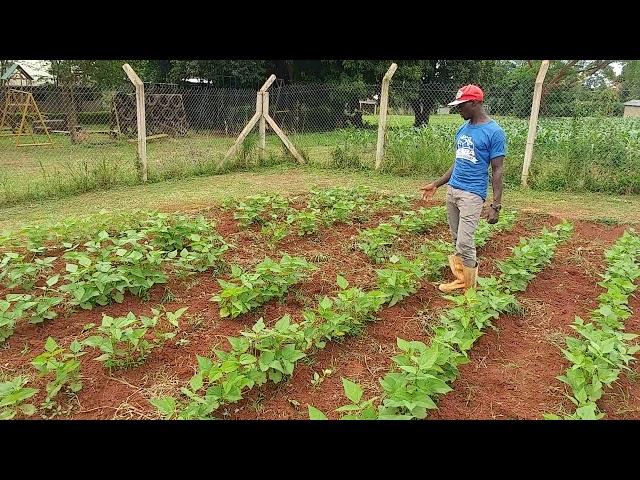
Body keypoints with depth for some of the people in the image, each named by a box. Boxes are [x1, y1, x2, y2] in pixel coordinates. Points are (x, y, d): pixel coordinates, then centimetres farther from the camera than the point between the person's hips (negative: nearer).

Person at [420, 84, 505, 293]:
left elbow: (497, 171, -9)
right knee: (457, 240, 10)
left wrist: (496, 205, -14)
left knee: (465, 242, -9)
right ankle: (462, 278, 21)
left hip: (472, 194, -7)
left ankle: (470, 289, 5)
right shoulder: (462, 129, 13)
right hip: (452, 190, 7)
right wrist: (436, 184, 21)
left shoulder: (494, 132, -9)